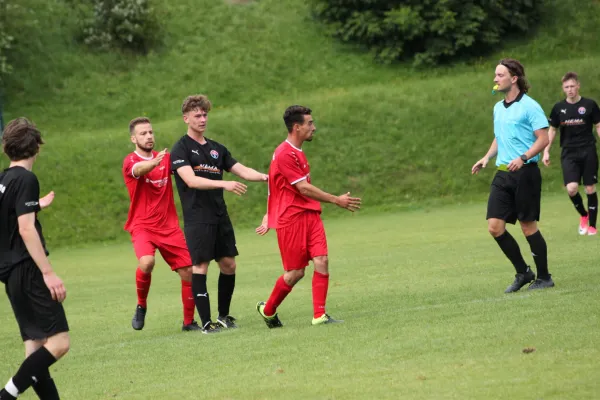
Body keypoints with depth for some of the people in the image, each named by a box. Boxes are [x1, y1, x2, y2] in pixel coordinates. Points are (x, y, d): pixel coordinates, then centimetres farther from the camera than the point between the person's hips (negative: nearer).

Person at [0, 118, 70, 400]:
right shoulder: (25, 179, -12)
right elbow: (26, 229, -20)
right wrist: (48, 273, -22)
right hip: (28, 271, -10)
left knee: (35, 344, 8)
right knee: (58, 342, -13)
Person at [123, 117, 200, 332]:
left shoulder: (166, 158, 11)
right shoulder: (130, 161, -7)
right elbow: (140, 169, -31)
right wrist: (155, 162, -53)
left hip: (169, 226, 5)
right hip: (142, 226, -5)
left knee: (188, 272, -2)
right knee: (146, 262, -31)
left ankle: (189, 322, 16)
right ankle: (141, 306, -5)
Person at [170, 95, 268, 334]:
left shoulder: (216, 149, 16)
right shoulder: (181, 149, -4)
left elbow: (242, 171, 12)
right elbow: (191, 180, -18)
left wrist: (265, 177, -6)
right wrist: (224, 184, -29)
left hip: (220, 217, 7)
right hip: (197, 219, -7)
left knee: (228, 264, 7)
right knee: (200, 267, -6)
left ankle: (224, 316, 20)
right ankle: (206, 322, -4)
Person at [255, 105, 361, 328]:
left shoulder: (297, 152, 16)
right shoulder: (285, 154, -15)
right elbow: (303, 188, -17)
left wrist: (269, 217, 26)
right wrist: (336, 201, -14)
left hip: (310, 214, 8)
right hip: (291, 219, -8)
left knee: (322, 261, -8)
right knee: (295, 272, -1)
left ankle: (319, 316, -8)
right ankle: (267, 310, 20)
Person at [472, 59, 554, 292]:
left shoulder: (529, 106, -9)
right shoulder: (498, 108, 14)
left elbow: (543, 139, -14)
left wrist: (523, 158, -26)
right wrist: (487, 157, 11)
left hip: (525, 173, -7)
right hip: (503, 174, 7)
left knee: (528, 226, -2)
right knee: (495, 226, -1)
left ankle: (544, 277, 11)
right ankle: (523, 273, 13)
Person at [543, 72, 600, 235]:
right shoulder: (558, 108, 4)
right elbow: (552, 130, 13)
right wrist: (546, 151, 7)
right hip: (569, 154, 1)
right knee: (571, 188, -15)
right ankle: (583, 215, 13)